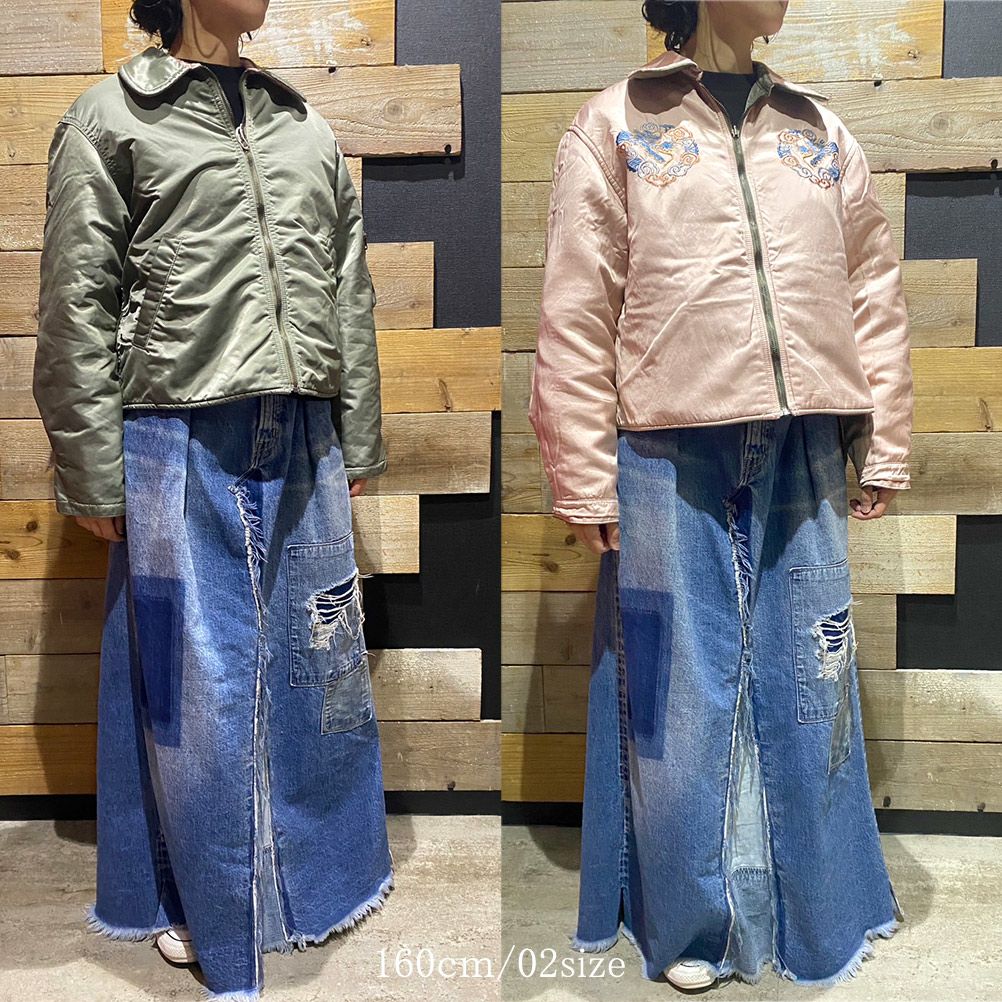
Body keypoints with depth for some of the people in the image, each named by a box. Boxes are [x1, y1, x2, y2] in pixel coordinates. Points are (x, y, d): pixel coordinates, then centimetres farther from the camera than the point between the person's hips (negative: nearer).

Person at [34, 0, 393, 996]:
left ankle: (316, 875, 35)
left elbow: (349, 296, 13)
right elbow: (76, 312, -3)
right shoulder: (109, 120, 1)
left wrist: (357, 444, 11)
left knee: (315, 664, 13)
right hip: (180, 449, -4)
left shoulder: (308, 127, 14)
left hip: (304, 446, 5)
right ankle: (196, 901, 29)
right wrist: (95, 476, -6)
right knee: (193, 681, 6)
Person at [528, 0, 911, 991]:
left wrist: (884, 451, 9)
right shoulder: (614, 123, 3)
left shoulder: (822, 131, 15)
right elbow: (574, 317, -3)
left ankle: (821, 915, 31)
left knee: (810, 684, 11)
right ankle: (687, 929, 25)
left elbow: (875, 301, 14)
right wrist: (583, 482, -7)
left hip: (804, 454, 4)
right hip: (670, 454, -3)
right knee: (681, 694, 5)